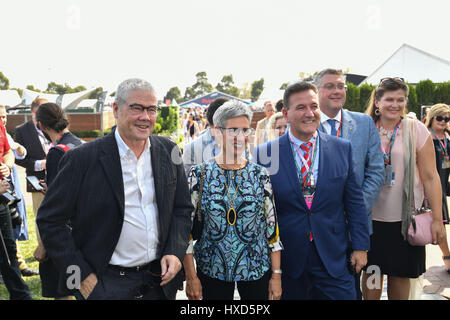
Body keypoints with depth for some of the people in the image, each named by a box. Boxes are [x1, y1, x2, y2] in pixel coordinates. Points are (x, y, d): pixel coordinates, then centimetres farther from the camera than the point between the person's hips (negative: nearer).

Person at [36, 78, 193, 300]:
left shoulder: (169, 151, 1)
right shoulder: (83, 158, -12)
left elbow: (182, 207, 8)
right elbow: (49, 220, -8)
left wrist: (175, 252, -6)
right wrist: (81, 276, -11)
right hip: (105, 284, -4)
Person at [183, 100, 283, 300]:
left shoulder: (260, 175, -1)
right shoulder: (199, 174, -6)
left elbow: (272, 228, 2)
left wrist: (276, 275, 0)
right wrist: (191, 277, -6)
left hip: (257, 269, 1)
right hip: (212, 271, -1)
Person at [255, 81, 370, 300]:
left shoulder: (342, 148, 1)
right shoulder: (265, 154, -5)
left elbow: (355, 202, 5)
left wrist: (360, 246, 3)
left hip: (334, 260, 1)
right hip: (287, 262, -1)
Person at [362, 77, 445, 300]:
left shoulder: (417, 130, -3)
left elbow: (430, 177, -3)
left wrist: (437, 219, -6)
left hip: (405, 217, -1)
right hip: (370, 216, 1)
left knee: (400, 274, 9)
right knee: (371, 272, 8)